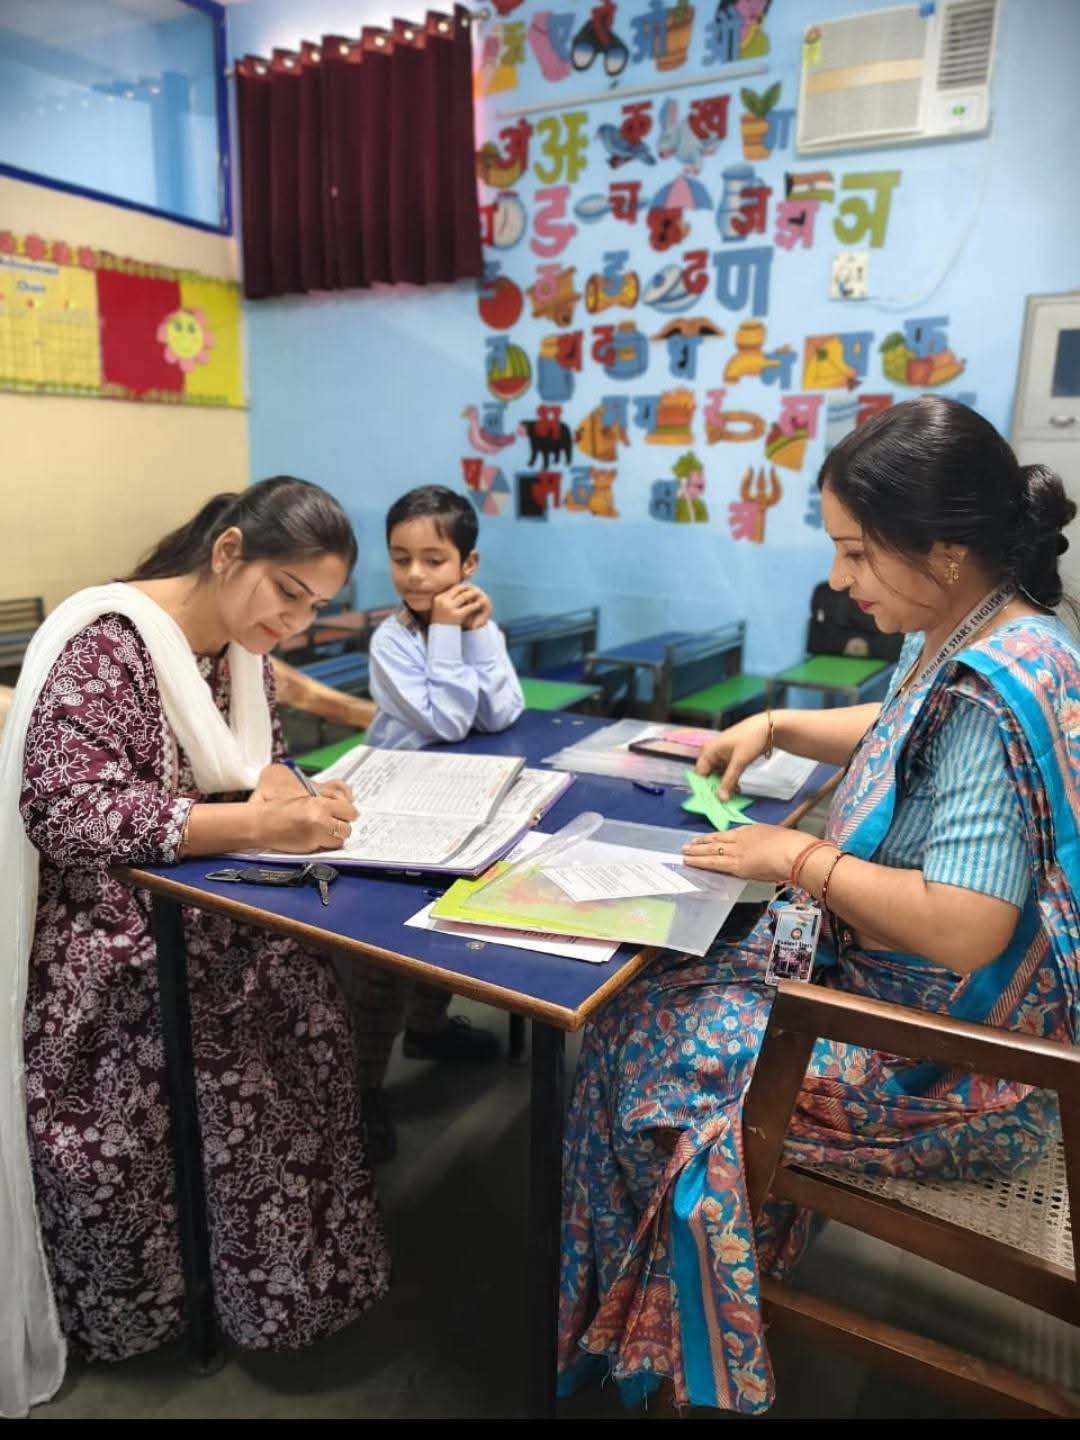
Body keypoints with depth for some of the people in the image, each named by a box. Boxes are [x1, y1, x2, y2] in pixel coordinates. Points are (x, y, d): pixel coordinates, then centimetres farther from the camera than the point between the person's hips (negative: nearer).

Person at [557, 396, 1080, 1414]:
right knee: (663, 1001, 10)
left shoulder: (991, 698, -30)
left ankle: (664, 1341, 27)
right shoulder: (971, 643, 0)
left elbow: (963, 931, -35)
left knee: (647, 1043, -2)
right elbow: (902, 736, 20)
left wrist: (800, 858, -23)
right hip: (897, 988, 9)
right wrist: (776, 726, 6)